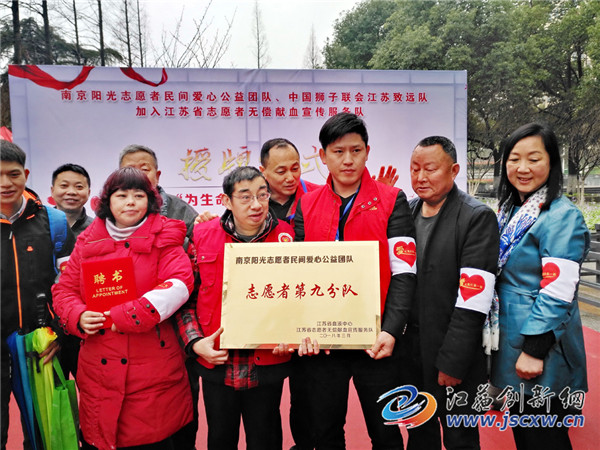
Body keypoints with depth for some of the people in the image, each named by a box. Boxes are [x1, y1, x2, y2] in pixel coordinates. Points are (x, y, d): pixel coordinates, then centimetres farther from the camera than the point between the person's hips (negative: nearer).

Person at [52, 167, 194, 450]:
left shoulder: (164, 238, -2)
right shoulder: (88, 241, 9)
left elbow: (179, 284, -16)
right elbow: (64, 288, 11)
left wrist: (126, 316, -21)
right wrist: (79, 317, -10)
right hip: (98, 370, 3)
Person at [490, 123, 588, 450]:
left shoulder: (562, 216, -17)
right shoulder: (509, 212, 8)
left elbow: (557, 291, -22)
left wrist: (535, 350, -21)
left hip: (540, 354, -7)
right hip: (511, 345, 8)